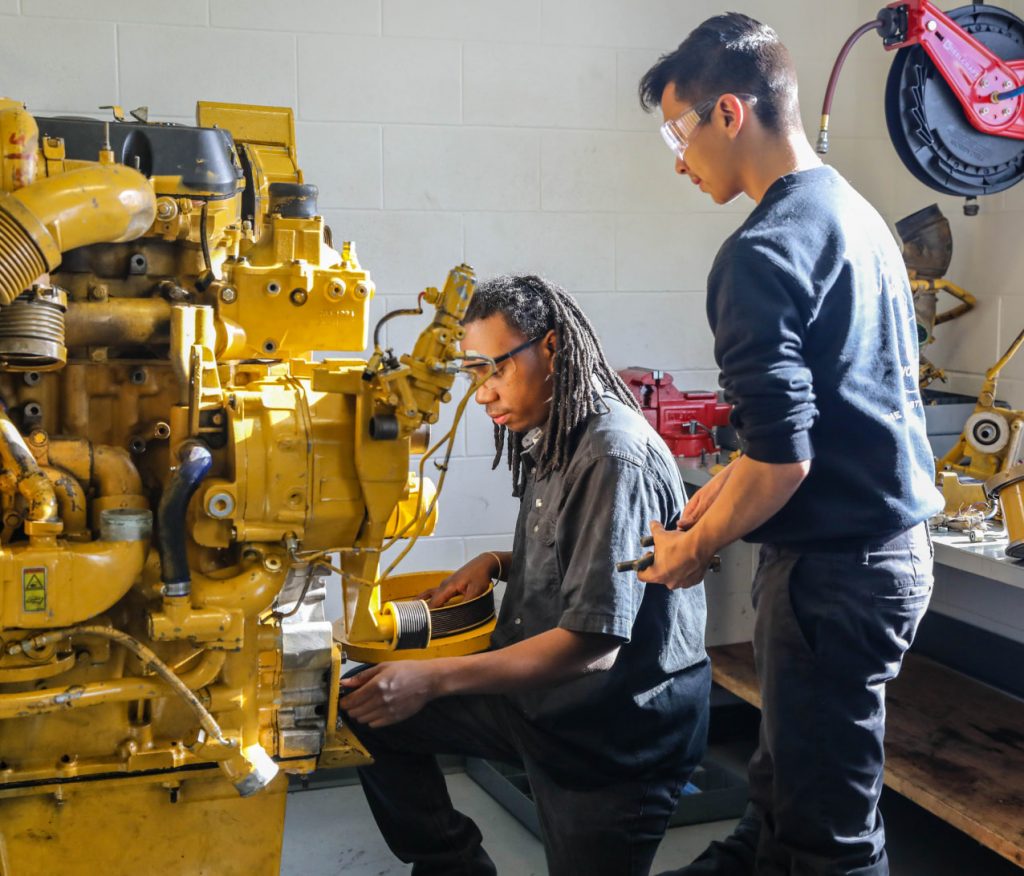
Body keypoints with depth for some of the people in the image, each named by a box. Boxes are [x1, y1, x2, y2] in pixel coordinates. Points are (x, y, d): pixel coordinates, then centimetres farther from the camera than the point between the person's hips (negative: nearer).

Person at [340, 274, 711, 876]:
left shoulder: (615, 457, -25)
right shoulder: (551, 442, 4)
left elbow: (591, 644, -29)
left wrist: (432, 679, -28)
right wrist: (497, 564, -1)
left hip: (620, 730, -9)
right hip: (540, 693, 9)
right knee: (366, 707, 6)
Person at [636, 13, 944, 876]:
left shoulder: (764, 253, -19)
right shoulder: (858, 214, 10)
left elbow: (783, 461, -23)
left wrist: (698, 547, -6)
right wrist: (728, 485, 17)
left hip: (837, 564, -9)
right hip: (897, 537, 9)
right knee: (787, 768, 24)